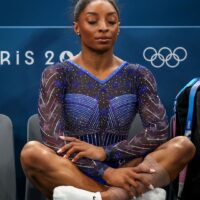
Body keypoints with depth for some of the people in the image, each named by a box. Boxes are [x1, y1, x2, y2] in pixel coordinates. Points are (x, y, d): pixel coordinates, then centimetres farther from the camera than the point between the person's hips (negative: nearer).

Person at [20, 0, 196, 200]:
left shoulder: (137, 75, 7)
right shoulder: (57, 74, 0)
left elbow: (159, 130, -5)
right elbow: (53, 139, -12)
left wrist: (105, 152, -17)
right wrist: (106, 172, -25)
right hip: (72, 176, -2)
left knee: (183, 145, -21)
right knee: (32, 151, -32)